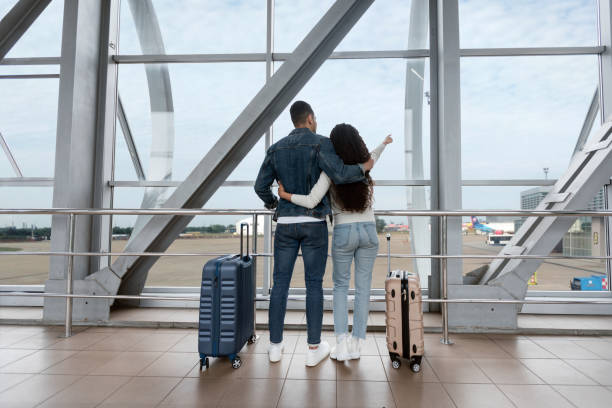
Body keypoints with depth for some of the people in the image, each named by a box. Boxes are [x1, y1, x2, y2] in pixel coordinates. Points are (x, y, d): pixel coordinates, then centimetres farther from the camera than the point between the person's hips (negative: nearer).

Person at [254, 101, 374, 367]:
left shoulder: (276, 149, 8)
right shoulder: (321, 143, -5)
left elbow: (261, 186, 7)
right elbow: (340, 175, -21)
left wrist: (271, 202, 29)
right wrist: (363, 168, 0)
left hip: (286, 224, 3)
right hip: (314, 224, -3)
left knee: (280, 284, 10)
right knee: (314, 285, 5)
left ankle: (275, 346, 17)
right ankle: (314, 348, 12)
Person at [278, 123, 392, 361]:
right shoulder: (366, 165, -3)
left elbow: (311, 202, -22)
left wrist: (284, 195, -7)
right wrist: (383, 144, 43)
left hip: (343, 233, -2)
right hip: (368, 230, 3)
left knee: (341, 286, 13)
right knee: (363, 287, 9)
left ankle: (342, 341, 5)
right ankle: (356, 344, 15)